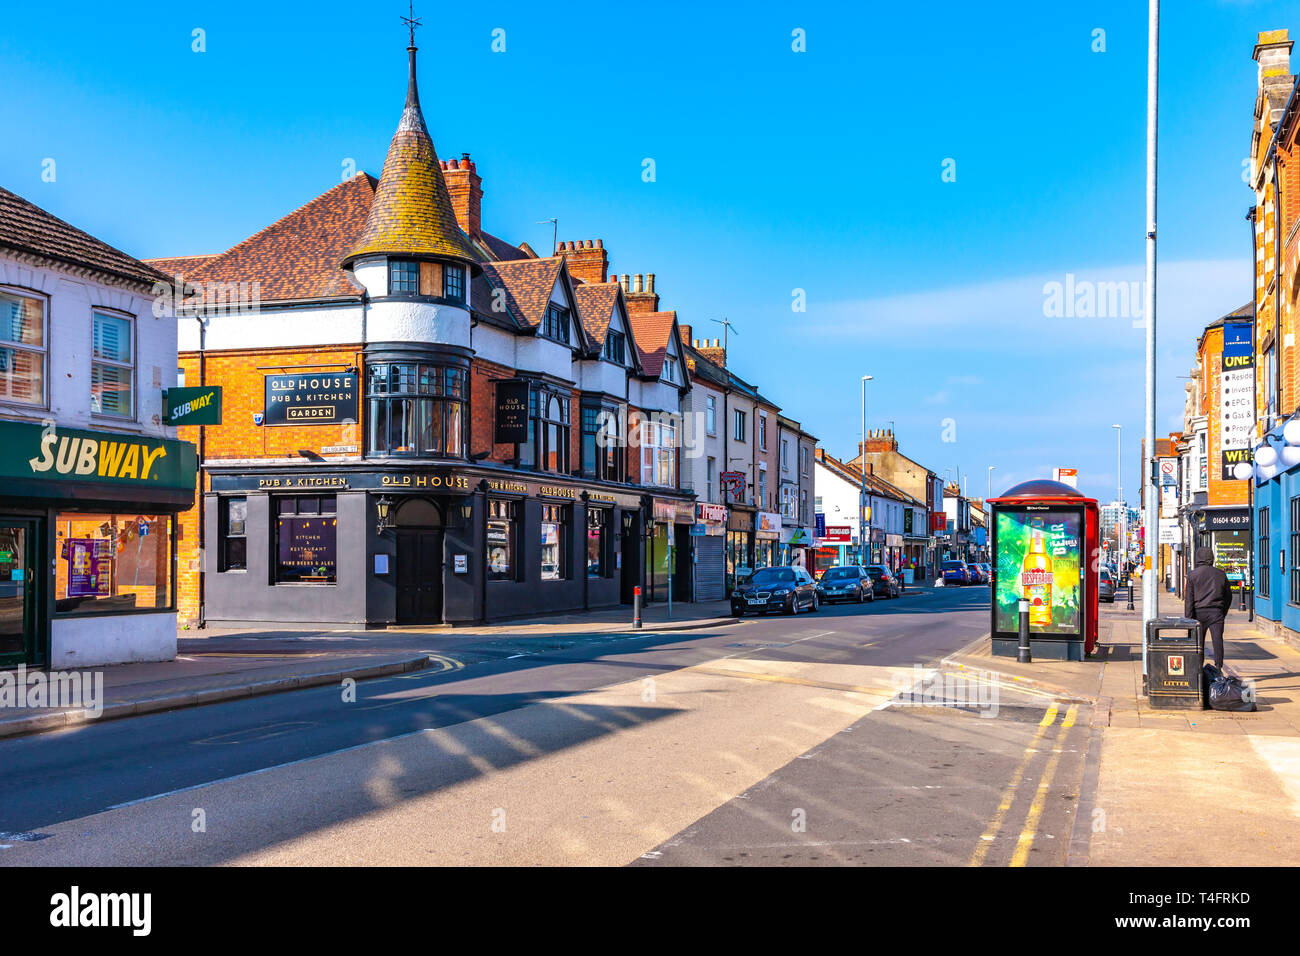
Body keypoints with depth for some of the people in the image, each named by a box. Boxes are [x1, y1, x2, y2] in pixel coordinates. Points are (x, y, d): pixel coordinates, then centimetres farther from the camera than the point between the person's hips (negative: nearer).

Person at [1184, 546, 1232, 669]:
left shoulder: (1192, 575, 0)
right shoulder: (1220, 574, 9)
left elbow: (1189, 599, -5)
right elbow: (1228, 596, 18)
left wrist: (1188, 619, -6)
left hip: (1199, 613, -1)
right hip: (1216, 612, 1)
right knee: (1218, 641, -3)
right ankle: (1218, 669, -13)